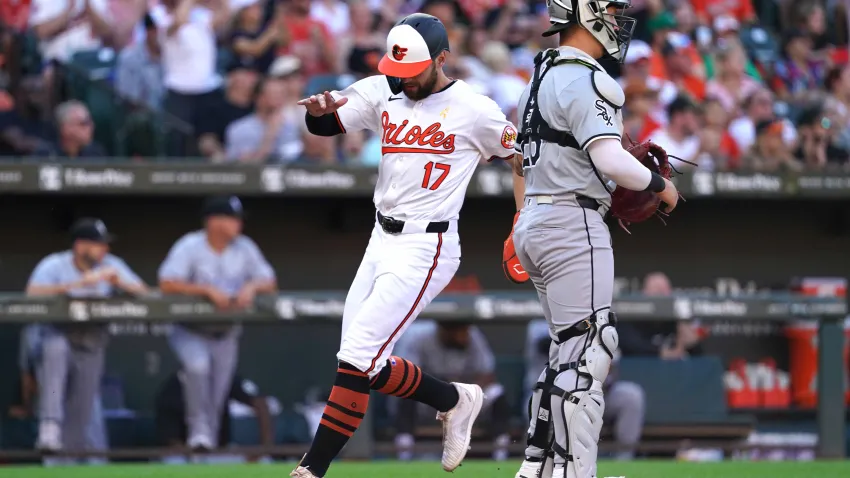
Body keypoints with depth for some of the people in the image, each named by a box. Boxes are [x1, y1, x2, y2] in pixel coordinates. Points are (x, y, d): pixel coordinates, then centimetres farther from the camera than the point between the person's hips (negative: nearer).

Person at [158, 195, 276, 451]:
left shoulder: (245, 248, 0)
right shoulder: (190, 246, -13)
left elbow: (270, 283, 2)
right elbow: (167, 284, -24)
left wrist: (251, 287, -21)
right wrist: (208, 290, -32)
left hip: (226, 333, 4)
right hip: (191, 331, -4)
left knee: (219, 388, 0)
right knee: (198, 364, -31)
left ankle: (209, 435, 17)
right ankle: (199, 427, -21)